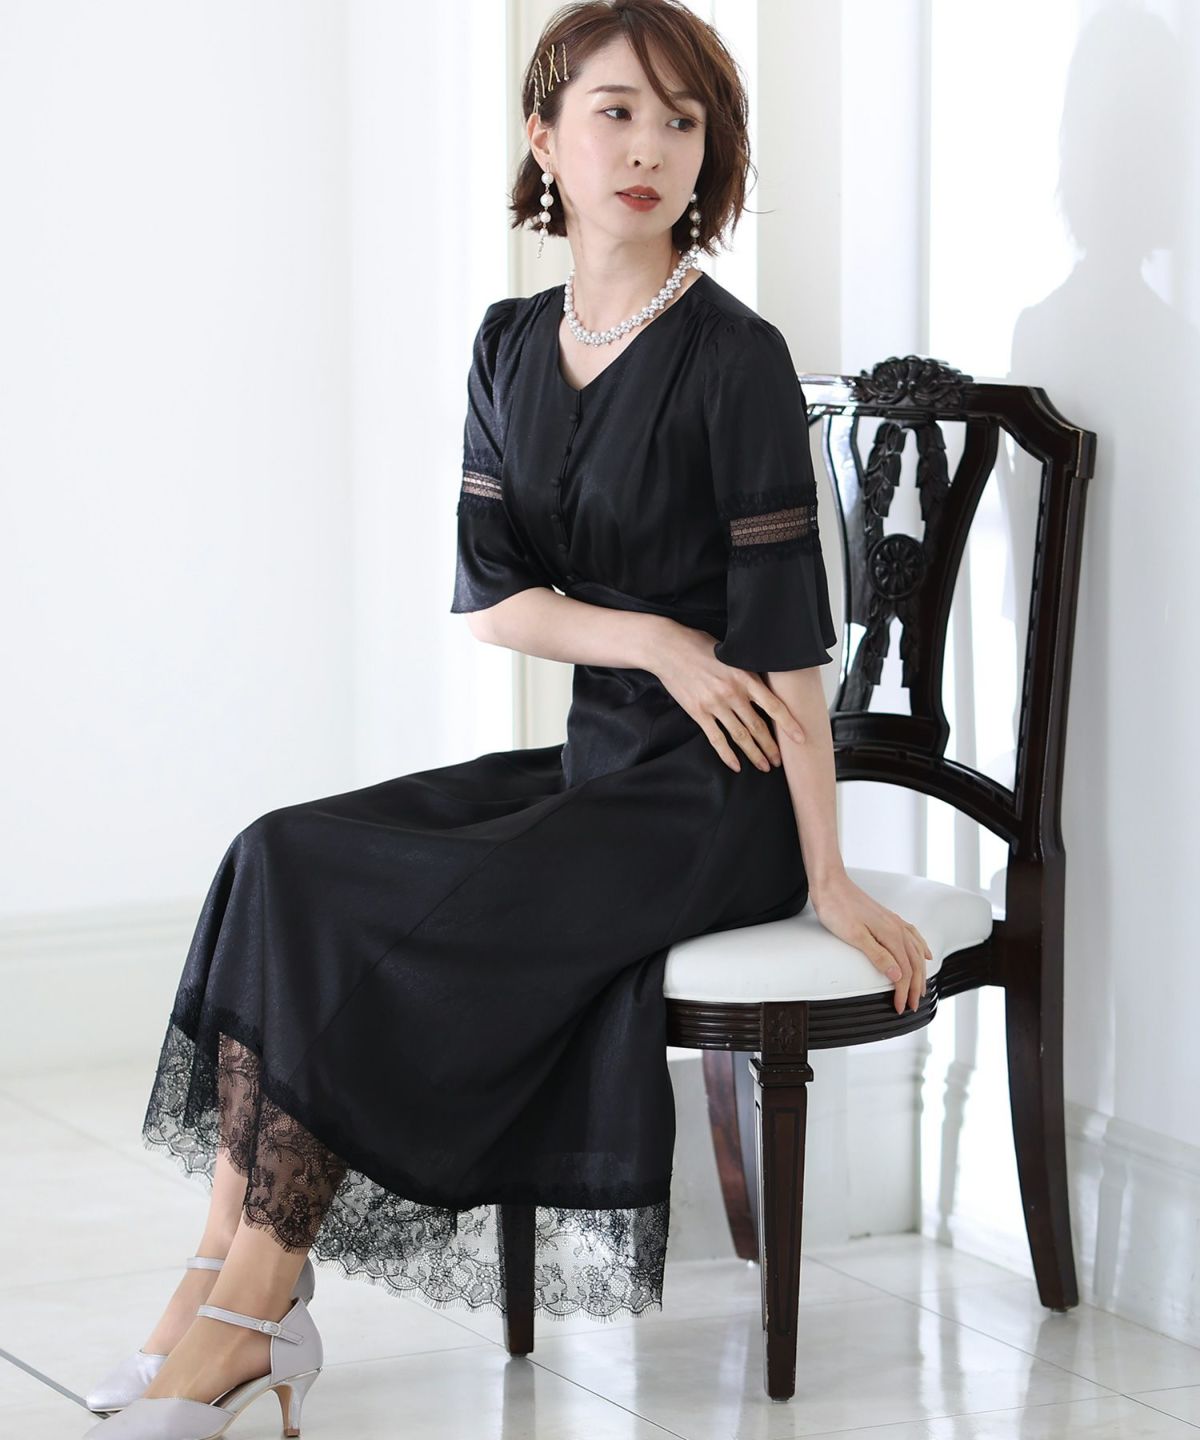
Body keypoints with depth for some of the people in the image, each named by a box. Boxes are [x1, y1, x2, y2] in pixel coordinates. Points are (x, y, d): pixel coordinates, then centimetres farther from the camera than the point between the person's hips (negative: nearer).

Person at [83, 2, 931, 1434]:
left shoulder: (732, 356, -12)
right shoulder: (513, 342, 9)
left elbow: (782, 631, -13)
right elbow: (488, 594, 4)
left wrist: (827, 877, -13)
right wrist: (657, 642, -15)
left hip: (717, 798, -7)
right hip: (595, 763, 7)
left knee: (348, 906, -21)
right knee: (280, 856, -13)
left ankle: (244, 1321, -12)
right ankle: (218, 1286, -17)